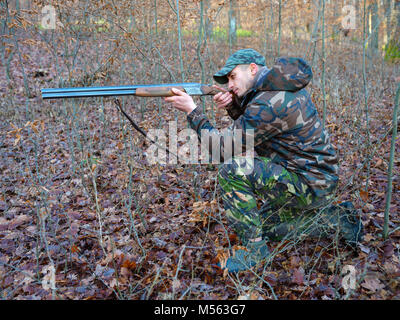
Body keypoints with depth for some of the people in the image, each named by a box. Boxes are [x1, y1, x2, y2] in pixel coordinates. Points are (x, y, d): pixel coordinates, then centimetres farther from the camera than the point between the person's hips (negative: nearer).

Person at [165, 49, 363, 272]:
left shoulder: (269, 103, -24)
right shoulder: (285, 85, 6)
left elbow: (226, 148, -18)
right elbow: (248, 127, 16)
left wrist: (192, 111, -13)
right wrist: (233, 105, -3)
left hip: (311, 185, -10)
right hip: (319, 178, 10)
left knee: (232, 170, -22)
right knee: (265, 224, 24)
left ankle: (254, 248, -10)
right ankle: (336, 218, 21)